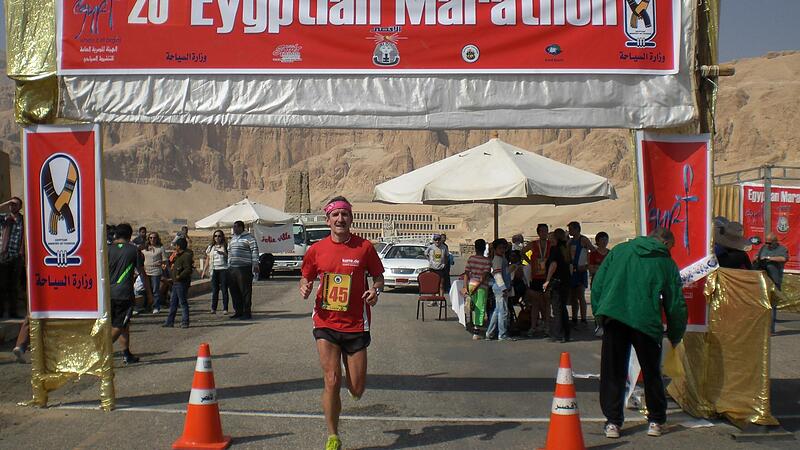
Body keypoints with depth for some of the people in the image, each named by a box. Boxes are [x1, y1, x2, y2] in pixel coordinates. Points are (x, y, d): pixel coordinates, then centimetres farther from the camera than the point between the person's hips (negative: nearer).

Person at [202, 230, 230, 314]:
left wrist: (223, 253, -17)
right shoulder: (210, 247, 16)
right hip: (214, 270, 3)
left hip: (224, 269, -3)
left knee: (224, 289, -3)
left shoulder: (225, 246, 6)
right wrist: (204, 271, 15)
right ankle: (213, 308, 3)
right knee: (214, 290, 0)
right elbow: (207, 260, 19)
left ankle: (225, 309, -1)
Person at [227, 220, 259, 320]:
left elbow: (255, 251, -10)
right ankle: (238, 311, 19)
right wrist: (229, 266, 21)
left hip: (244, 268, -8)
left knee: (245, 292, -5)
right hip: (232, 269, 8)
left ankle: (247, 313, -1)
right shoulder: (232, 239, 19)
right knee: (234, 292, 10)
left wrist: (255, 265, -17)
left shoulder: (248, 237, -5)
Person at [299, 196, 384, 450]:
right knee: (332, 382, -7)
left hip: (356, 326, 0)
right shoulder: (316, 249, 1)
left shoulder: (364, 247, -3)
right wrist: (304, 287, -8)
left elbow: (378, 277, 6)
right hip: (326, 324, 0)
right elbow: (306, 277, 15)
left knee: (357, 391, 5)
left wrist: (375, 290, -15)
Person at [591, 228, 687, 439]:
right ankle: (656, 420, 24)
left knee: (612, 372, 9)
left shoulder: (619, 250, 16)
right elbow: (675, 304, 12)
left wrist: (599, 312, 17)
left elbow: (597, 283, 12)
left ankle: (613, 422, 10)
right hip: (646, 322, -1)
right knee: (651, 372, 15)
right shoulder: (667, 263, 12)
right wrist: (675, 335, 24)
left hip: (613, 316, 1)